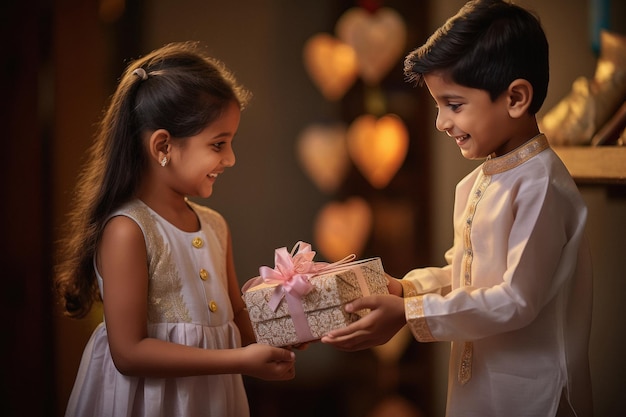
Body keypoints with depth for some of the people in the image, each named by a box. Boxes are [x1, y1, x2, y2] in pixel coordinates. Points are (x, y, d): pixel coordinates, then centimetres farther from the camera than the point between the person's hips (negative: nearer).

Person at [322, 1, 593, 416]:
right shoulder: (475, 185, 7)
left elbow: (518, 300, -21)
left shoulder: (540, 186, -19)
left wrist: (408, 314, -22)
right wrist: (405, 288, 0)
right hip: (475, 383, 8)